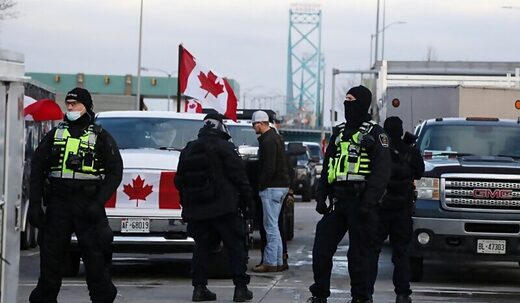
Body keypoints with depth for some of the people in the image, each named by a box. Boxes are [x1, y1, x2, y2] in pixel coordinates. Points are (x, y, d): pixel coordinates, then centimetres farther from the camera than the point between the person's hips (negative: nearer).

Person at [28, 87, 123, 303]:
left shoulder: (101, 137, 6)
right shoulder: (54, 135, 14)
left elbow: (115, 173, 2)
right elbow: (37, 169, 12)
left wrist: (98, 203, -11)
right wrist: (34, 204, 2)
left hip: (87, 204, -3)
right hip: (58, 204, 3)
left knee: (95, 257, -4)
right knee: (50, 255, 3)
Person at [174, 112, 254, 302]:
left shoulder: (188, 150, 13)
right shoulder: (224, 147, -6)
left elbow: (179, 180, 17)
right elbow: (239, 177, -9)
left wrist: (187, 205, 23)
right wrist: (247, 201, -3)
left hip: (196, 208, 5)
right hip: (223, 208, -5)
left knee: (201, 246, 11)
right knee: (235, 246, 0)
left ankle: (199, 288, 4)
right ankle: (240, 288, -4)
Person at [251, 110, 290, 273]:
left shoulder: (268, 141, -15)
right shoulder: (276, 137, 17)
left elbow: (269, 168, -22)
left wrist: (260, 185, -12)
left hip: (272, 187, -10)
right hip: (282, 185, 10)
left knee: (271, 225, -7)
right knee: (273, 225, 14)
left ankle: (270, 262, -6)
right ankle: (278, 261, 16)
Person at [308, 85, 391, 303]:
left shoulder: (375, 133, -2)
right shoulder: (339, 132, 19)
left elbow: (382, 170, -10)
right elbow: (327, 167, 22)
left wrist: (368, 201, -19)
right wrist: (321, 197, 12)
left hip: (359, 201, -6)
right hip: (338, 200, 6)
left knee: (359, 253, -2)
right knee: (321, 248, 4)